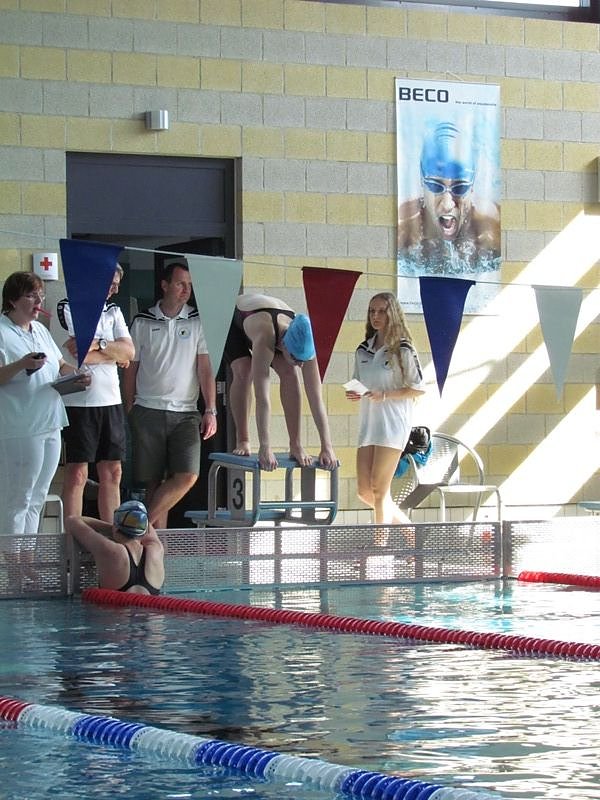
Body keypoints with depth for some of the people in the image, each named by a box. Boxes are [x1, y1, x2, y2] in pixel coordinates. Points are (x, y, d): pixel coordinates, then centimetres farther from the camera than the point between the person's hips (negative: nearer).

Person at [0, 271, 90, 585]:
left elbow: (59, 365, 25)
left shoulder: (40, 330, 18)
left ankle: (27, 559, 19)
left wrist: (77, 376, 6)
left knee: (36, 499, 13)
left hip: (49, 426, 9)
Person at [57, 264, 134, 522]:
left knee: (112, 473, 7)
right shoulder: (67, 309, -4)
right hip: (79, 402, -6)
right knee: (77, 474, -4)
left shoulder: (113, 312, 16)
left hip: (111, 401, 6)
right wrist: (114, 354, -2)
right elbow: (74, 355, -15)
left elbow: (129, 351, 2)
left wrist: (97, 345, -12)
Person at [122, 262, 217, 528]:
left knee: (187, 476, -15)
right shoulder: (142, 322, 6)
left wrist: (210, 411, -5)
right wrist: (129, 412, 7)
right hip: (148, 412, 0)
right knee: (153, 481, -1)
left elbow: (205, 369, 3)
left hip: (185, 413, 0)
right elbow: (131, 369, 11)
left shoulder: (198, 322, 6)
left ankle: (144, 524, -5)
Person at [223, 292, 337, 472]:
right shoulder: (265, 339, -48)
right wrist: (265, 448, -52)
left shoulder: (304, 346, -34)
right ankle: (242, 442, -11)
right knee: (243, 372, -26)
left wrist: (327, 447, -35)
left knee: (289, 372, -18)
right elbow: (262, 397, -49)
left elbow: (316, 398, -32)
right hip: (235, 314, -3)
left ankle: (295, 445, -13)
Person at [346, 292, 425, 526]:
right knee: (364, 491, 4)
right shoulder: (363, 350, 12)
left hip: (393, 423, -7)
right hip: (368, 422, 7)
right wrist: (354, 395, -2)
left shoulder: (402, 350, -5)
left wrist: (384, 395, -17)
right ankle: (404, 524, 23)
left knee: (379, 489, -8)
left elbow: (418, 388, -7)